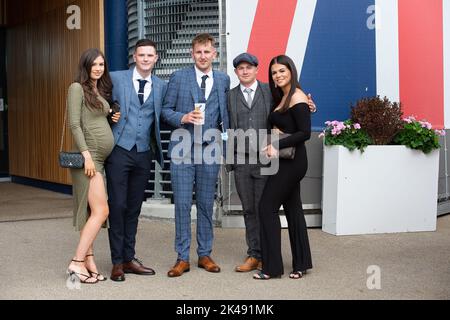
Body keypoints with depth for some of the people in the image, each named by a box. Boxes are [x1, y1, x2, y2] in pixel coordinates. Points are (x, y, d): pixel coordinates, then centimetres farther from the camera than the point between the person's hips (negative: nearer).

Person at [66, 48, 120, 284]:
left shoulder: (101, 90, 19)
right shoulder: (77, 88, -5)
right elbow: (74, 124, -12)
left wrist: (115, 118, 7)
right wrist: (86, 155, -19)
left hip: (102, 157, 8)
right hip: (89, 156, -8)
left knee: (92, 212, 8)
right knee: (101, 211, -13)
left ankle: (89, 263, 12)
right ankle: (77, 262, -8)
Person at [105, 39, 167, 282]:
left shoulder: (161, 86, 9)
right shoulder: (116, 78, 1)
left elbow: (161, 118, 13)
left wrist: (157, 148, 4)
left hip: (144, 153, 3)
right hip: (120, 150, -3)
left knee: (134, 207, 9)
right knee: (117, 205, -3)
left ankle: (129, 258, 18)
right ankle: (117, 262, 5)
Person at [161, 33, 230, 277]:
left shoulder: (223, 80, 9)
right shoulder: (178, 78, 3)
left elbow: (225, 113, 13)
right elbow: (166, 110, 3)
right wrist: (183, 118, -14)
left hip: (210, 148, 2)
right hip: (183, 148, -2)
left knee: (206, 204, 8)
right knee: (182, 203, -2)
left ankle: (205, 254, 19)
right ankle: (182, 258, 6)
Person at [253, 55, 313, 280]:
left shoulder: (297, 97, -12)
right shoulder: (281, 98, 16)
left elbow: (305, 133, -19)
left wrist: (278, 145, -21)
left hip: (292, 161, -9)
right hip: (285, 161, 9)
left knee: (267, 207, -7)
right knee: (292, 209, 11)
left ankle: (272, 267, -1)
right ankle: (301, 263, 19)